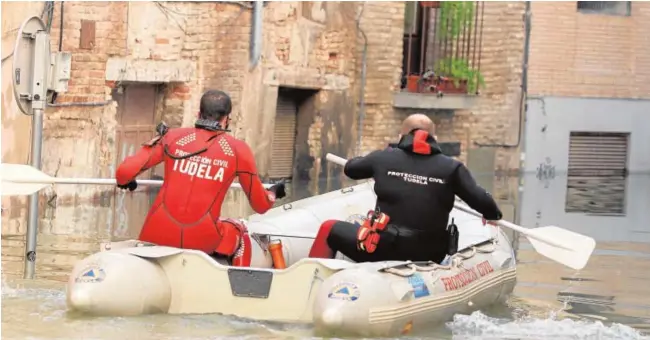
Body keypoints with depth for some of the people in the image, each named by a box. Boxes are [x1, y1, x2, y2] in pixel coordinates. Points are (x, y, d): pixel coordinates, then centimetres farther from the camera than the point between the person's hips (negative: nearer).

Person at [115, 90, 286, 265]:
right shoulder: (238, 150, 2)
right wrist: (273, 194, 34)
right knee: (237, 230, 32)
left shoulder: (173, 137, 4)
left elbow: (124, 172, -1)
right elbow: (260, 205, 11)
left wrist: (124, 182, 23)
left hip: (159, 235, 1)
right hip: (202, 240, -1)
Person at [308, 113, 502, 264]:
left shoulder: (383, 158, 1)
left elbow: (350, 169, 19)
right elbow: (480, 200, -3)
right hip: (429, 257, 2)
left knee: (329, 229, 19)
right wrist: (492, 215, 20)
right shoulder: (451, 167, 0)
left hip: (384, 250, -2)